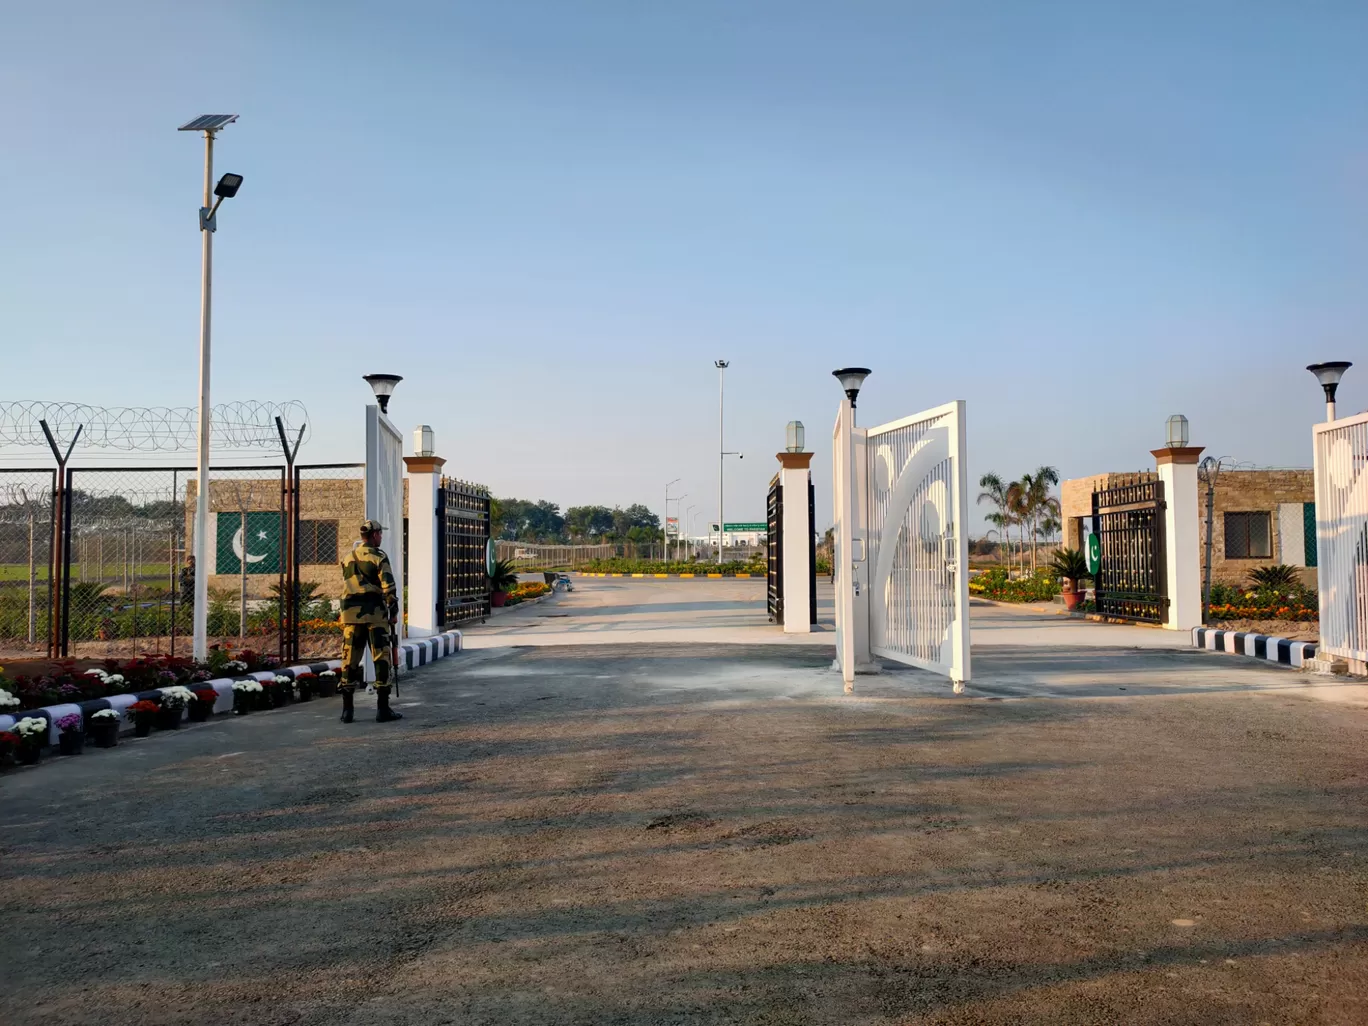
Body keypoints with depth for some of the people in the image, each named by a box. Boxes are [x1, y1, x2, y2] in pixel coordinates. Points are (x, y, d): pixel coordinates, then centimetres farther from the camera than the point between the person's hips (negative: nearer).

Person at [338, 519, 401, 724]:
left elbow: (345, 587, 18)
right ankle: (383, 709, -1)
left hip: (351, 614, 5)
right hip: (374, 614, -5)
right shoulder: (378, 557, -5)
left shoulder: (348, 558, 14)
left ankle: (347, 710, 8)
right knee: (381, 660, 0)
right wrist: (394, 611, -5)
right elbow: (388, 587, -10)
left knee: (350, 660, 7)